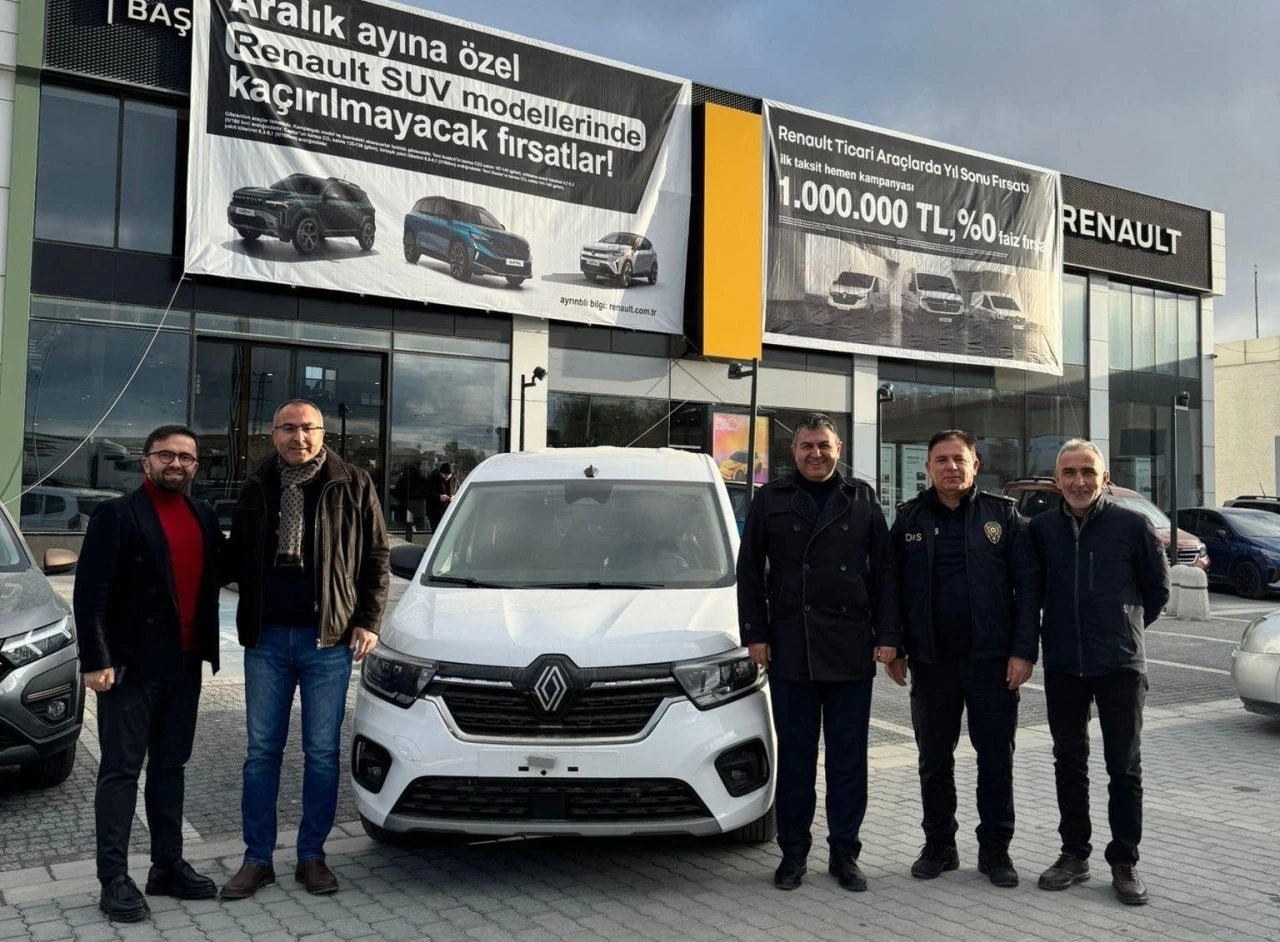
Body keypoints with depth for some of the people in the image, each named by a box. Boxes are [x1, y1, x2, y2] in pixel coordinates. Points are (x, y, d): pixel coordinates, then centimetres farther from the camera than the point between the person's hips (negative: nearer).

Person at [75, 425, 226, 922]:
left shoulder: (205, 517, 9)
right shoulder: (117, 515, -7)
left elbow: (216, 573, 16)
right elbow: (90, 593, -11)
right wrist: (96, 661, -16)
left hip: (184, 666, 6)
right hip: (130, 665, -5)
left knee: (170, 767, 13)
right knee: (121, 770, 1)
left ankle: (168, 866, 23)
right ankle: (114, 879, 8)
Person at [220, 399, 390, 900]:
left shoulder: (353, 486, -1)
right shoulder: (257, 488, 8)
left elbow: (377, 558, 2)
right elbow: (236, 555, 16)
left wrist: (369, 620, -4)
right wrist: (248, 616, 5)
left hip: (329, 639, -2)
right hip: (266, 638, 3)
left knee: (322, 752, 6)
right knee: (262, 750, 9)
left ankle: (312, 855, 19)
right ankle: (257, 858, 20)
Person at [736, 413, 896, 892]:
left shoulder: (862, 500, 8)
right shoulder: (770, 500, 5)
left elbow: (883, 572, 7)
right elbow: (749, 572, 5)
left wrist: (886, 635, 0)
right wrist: (755, 634, -1)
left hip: (851, 650, 1)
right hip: (789, 649, -1)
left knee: (848, 757, 8)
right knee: (795, 757, 7)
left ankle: (844, 852, 20)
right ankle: (793, 852, 18)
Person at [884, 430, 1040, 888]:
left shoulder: (1002, 514, 1)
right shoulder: (909, 518, 6)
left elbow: (1027, 586, -2)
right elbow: (892, 586, 8)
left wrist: (1024, 651, -9)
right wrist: (892, 648, 3)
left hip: (992, 660, -1)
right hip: (931, 660, 2)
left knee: (996, 760, 6)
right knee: (934, 760, 11)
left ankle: (995, 849, 21)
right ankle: (938, 846, 25)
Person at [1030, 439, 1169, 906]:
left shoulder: (1131, 525, -7)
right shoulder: (1041, 528, 0)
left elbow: (1158, 586, 5)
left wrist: (1128, 627, 11)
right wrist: (1059, 629, 11)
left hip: (1120, 665, -2)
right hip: (1062, 665, 3)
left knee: (1125, 767, 5)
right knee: (1069, 762, 12)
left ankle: (1124, 862, 18)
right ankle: (1074, 854, 24)